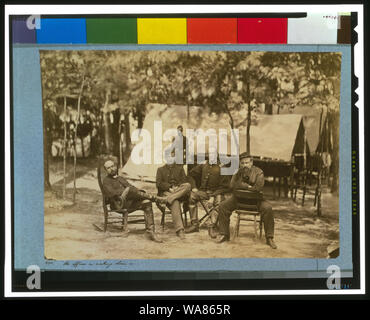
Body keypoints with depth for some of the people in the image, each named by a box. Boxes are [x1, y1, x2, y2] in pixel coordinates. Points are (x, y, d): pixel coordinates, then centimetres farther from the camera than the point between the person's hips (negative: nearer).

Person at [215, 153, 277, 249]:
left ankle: (269, 238, -18)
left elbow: (258, 187, -21)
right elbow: (232, 186, -14)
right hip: (238, 198, 3)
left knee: (267, 208, -29)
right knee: (222, 206, -16)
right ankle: (224, 234, -4)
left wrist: (242, 186, -16)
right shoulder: (238, 172, 1)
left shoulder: (258, 172, -7)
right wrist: (248, 186, -20)